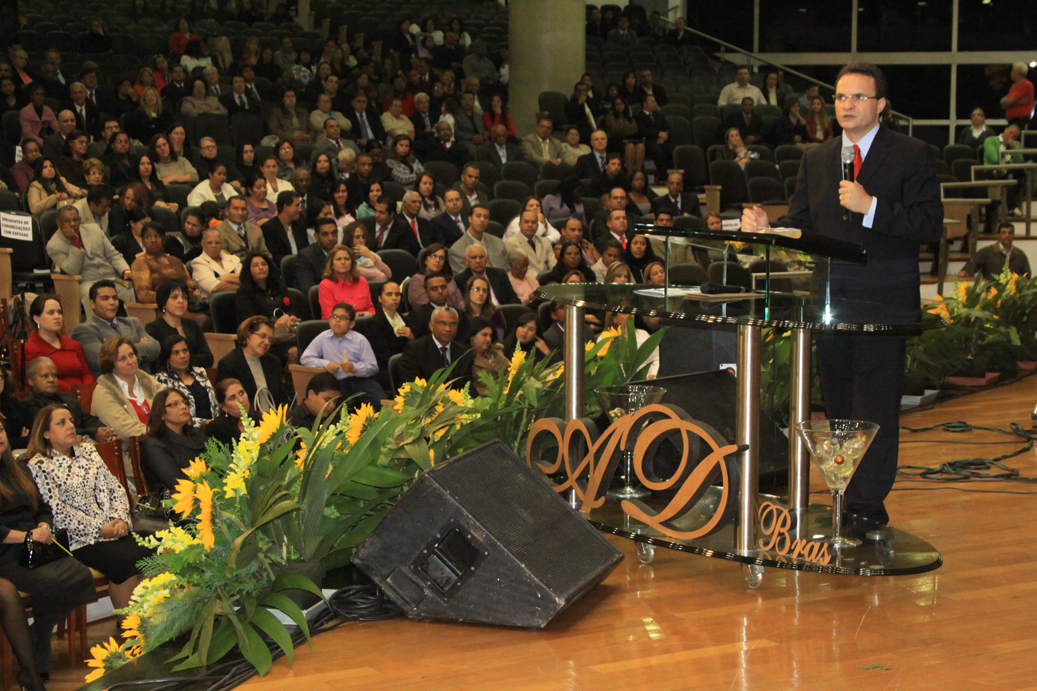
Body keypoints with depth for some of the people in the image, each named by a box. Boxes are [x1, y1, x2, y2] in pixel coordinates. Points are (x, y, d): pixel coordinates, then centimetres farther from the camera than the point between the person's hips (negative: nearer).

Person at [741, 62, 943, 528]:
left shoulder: (912, 156, 0)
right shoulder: (816, 160, 16)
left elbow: (931, 226, -9)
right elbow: (799, 225, 12)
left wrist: (871, 207, -18)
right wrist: (765, 228, -9)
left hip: (883, 302, -5)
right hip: (829, 301, 5)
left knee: (875, 406, -9)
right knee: (839, 405, 10)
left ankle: (867, 504, -6)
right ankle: (849, 501, 19)